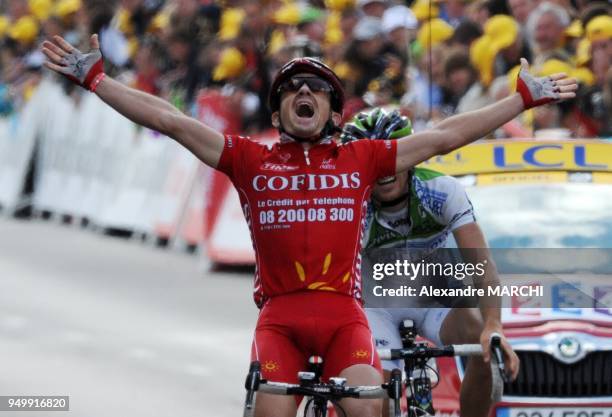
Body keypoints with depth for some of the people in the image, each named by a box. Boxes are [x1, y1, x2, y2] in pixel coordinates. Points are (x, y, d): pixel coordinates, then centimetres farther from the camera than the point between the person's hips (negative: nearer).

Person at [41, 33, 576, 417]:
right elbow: (170, 120, 10)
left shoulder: (361, 160, 14)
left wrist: (526, 97, 18)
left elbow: (446, 135, 16)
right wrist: (94, 77, 7)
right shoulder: (252, 161, 12)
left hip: (343, 313, 0)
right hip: (280, 316, 0)